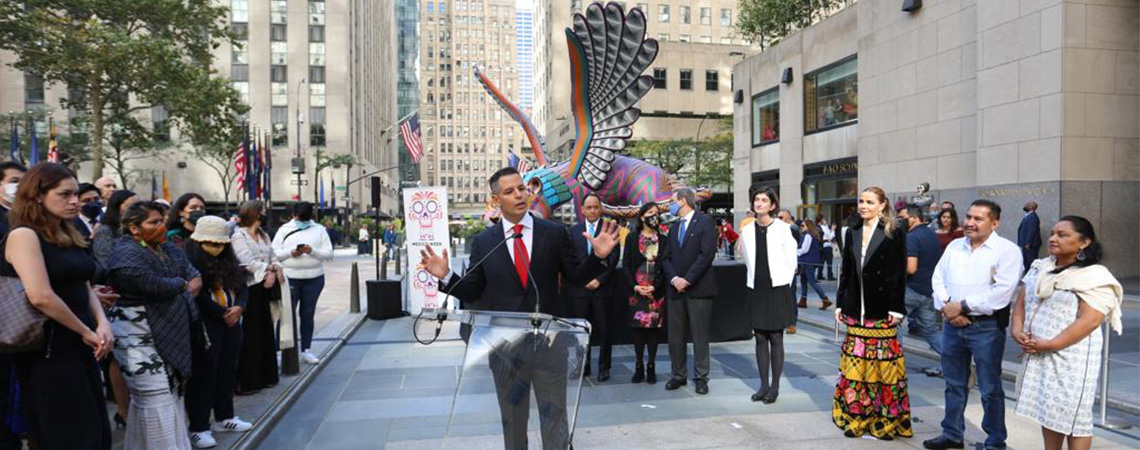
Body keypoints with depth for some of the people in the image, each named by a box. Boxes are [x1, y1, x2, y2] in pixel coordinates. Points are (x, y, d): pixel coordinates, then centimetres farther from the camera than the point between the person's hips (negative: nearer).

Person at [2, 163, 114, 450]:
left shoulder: (68, 237, 13)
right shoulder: (24, 235, -12)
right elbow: (40, 297, -23)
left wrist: (102, 323, -5)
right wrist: (87, 332, -14)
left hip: (80, 347, 8)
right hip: (49, 351, -8)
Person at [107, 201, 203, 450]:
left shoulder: (170, 249, 13)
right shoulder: (126, 255, -14)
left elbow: (195, 277, 11)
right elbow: (158, 287, -23)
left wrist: (184, 289, -10)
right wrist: (182, 284, -3)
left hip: (170, 333, 9)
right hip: (140, 334, -9)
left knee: (172, 393, 13)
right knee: (157, 398, -8)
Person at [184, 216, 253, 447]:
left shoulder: (227, 259, 11)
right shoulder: (190, 259, -12)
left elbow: (242, 286, 14)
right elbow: (197, 295, -18)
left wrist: (239, 307, -5)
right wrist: (223, 314, -12)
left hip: (230, 323, 8)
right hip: (205, 325, -7)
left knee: (227, 372, 14)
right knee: (204, 375, -2)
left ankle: (225, 417, 28)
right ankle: (199, 428, 8)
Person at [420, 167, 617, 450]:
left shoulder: (555, 233, -3)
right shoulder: (483, 242, -1)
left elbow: (576, 277, 0)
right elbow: (473, 292, 3)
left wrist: (598, 257, -16)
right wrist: (446, 276, -14)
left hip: (549, 339, -1)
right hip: (504, 342, 1)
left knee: (555, 416, 12)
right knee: (512, 418, 18)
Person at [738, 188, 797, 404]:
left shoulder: (782, 228, -5)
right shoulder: (747, 230, 5)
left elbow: (791, 262, -1)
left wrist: (783, 287, -1)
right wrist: (756, 279, 9)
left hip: (777, 289, -3)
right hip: (756, 289, 4)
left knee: (776, 338, 1)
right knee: (760, 338, 8)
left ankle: (775, 386, 10)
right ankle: (763, 384, 17)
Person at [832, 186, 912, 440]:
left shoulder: (894, 234, -4)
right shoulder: (852, 234, 10)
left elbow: (900, 274, -6)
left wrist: (897, 309, -10)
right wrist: (840, 304, 10)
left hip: (881, 309, -4)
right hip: (855, 308, 5)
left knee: (883, 363, 0)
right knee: (855, 363, 8)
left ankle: (885, 419, 12)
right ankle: (856, 416, 19)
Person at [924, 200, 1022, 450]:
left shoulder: (1007, 250, -8)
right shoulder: (954, 246, 11)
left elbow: (1002, 292, -17)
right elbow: (938, 279, 8)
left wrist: (962, 305, -15)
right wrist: (946, 306, -10)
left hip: (987, 327, -5)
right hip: (953, 324, 6)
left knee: (990, 388, 4)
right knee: (954, 383, 15)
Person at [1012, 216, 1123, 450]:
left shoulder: (1094, 277, -11)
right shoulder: (1040, 268, 10)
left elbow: (1089, 320, -19)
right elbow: (1021, 301, 12)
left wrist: (1050, 345, -22)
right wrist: (1017, 331, -6)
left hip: (1071, 358, -6)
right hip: (1038, 356, 6)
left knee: (1073, 415, 2)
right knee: (1048, 411, 15)